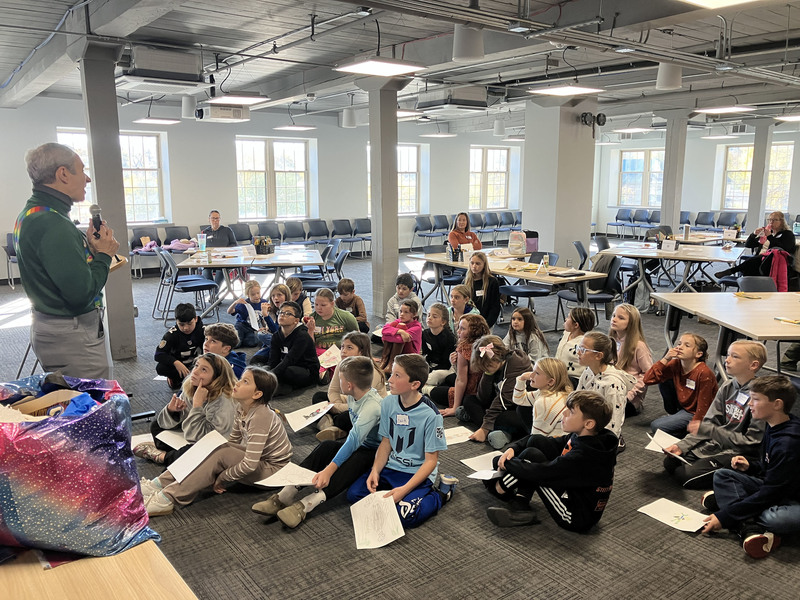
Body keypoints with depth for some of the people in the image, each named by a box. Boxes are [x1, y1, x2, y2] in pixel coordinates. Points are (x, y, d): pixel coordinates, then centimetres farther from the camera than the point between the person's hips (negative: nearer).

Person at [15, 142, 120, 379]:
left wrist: (88, 244, 4)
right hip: (71, 336, -11)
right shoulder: (52, 223, -22)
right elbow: (82, 292, -26)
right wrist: (104, 254, -11)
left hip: (48, 323, 11)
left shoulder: (30, 214, 11)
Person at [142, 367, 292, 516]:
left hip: (272, 468, -8)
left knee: (221, 454, -26)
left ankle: (168, 499, -22)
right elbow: (233, 440, 8)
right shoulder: (242, 407, -3)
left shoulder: (260, 417, -30)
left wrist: (222, 478, -17)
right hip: (256, 457, 9)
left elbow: (250, 465, -29)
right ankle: (160, 484, -7)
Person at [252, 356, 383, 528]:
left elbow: (354, 439, -36)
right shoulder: (353, 395, 1)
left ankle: (305, 505, -48)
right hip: (358, 444, 8)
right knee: (327, 447, -19)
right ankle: (285, 496, -29)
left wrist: (329, 470, -43)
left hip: (375, 452, -7)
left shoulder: (373, 406, -27)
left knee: (355, 460, -38)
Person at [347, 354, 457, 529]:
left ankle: (441, 491, -1)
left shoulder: (430, 415, -19)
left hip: (418, 474, -5)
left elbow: (431, 461, -14)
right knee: (354, 494, -11)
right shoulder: (388, 403, -2)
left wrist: (404, 489, -23)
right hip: (390, 468, 5)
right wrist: (375, 470, -11)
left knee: (406, 516, -25)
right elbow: (386, 443, 6)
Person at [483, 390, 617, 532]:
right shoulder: (581, 437, -4)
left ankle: (499, 488, 8)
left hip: (578, 518, -10)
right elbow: (554, 442, 9)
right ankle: (520, 505, -2)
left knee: (530, 455, -17)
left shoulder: (583, 456, -31)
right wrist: (513, 449, -4)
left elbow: (541, 472, -27)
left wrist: (508, 463, -11)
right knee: (536, 441, 1)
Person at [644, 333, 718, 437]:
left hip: (694, 413, -7)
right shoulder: (675, 364, -10)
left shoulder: (704, 373, -28)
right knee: (664, 381, -5)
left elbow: (703, 407, -21)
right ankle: (672, 414, 11)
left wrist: (693, 428, -17)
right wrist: (665, 359, -22)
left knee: (656, 426, -19)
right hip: (683, 407, 7)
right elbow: (647, 380, -15)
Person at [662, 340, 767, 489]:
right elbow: (709, 422, 5)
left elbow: (751, 442, -19)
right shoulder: (727, 387, 3)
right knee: (670, 462, -3)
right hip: (716, 443, 7)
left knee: (686, 476, -18)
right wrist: (682, 445, -7)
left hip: (738, 454, -7)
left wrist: (708, 430, -21)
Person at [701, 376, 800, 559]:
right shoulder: (773, 427, 2)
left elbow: (771, 492, -27)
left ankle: (725, 499, -16)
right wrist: (750, 467, -3)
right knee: (722, 475, -2)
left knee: (775, 518, -41)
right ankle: (749, 528, -23)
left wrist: (724, 516, -26)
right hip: (774, 487, 10)